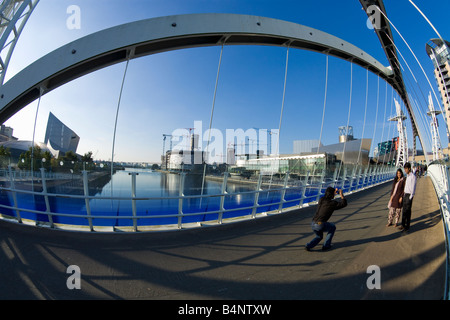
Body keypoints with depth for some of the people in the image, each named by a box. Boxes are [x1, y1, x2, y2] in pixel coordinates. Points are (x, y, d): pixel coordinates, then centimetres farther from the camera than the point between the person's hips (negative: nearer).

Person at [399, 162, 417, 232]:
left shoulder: (413, 177, -14)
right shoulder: (407, 176, 12)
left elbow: (413, 188, -15)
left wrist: (410, 197, -15)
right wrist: (403, 193, 14)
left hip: (409, 195, -8)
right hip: (405, 195, 8)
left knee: (407, 211, -3)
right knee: (404, 210, 11)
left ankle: (407, 226, 5)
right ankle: (403, 225, 18)